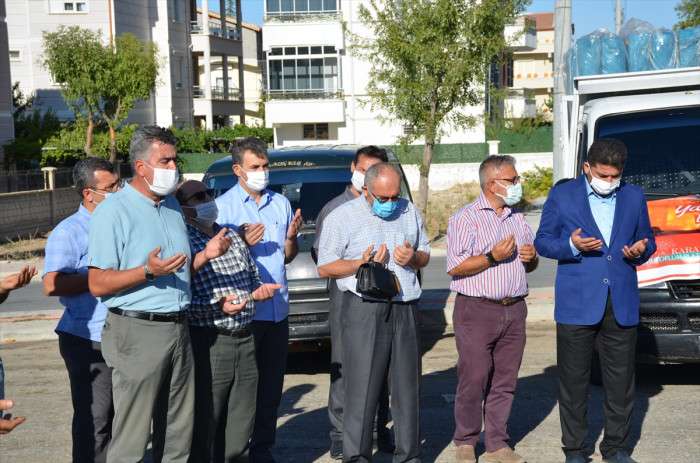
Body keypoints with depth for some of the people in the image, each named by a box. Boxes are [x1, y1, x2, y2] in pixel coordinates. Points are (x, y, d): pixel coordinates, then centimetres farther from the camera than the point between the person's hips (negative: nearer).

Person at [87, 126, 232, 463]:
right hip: (138, 332, -7)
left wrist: (205, 255, 4)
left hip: (178, 329, 7)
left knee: (178, 433, 11)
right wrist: (148, 272, -24)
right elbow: (97, 284, -13)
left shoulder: (172, 205, 15)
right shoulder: (114, 211, -9)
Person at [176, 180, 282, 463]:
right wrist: (218, 306, -26)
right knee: (204, 426, 1)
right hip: (208, 343, -7)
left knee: (241, 424, 14)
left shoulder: (233, 237, 15)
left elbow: (253, 277, 27)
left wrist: (260, 290, 5)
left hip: (245, 341, 7)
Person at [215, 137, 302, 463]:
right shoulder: (224, 206, -4)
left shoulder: (281, 203, 13)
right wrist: (243, 244, -22)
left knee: (271, 388, 11)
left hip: (278, 310, 5)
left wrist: (291, 237, -4)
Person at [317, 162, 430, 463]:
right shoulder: (342, 217, 0)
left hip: (404, 310, 5)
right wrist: (361, 265, -16)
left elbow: (425, 254, 21)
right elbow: (324, 268, -2)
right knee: (361, 390, -6)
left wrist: (413, 258, -2)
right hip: (364, 311, -4)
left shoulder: (409, 212, 14)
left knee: (407, 386, 8)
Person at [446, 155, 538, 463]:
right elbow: (455, 267, -12)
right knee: (473, 380, -3)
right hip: (477, 311, -6)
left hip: (514, 310, 6)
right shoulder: (465, 218, -5)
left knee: (505, 381, 7)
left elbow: (530, 263, 25)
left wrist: (531, 258, 2)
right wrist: (493, 257, -17)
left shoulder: (518, 219, 16)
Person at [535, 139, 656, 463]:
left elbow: (647, 241, 18)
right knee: (574, 381, 4)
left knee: (621, 381, 6)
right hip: (576, 303, -2)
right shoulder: (562, 195, 3)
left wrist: (640, 251, -6)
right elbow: (542, 241, 4)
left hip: (621, 304, 3)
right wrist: (572, 245, -14)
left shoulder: (634, 197, 11)